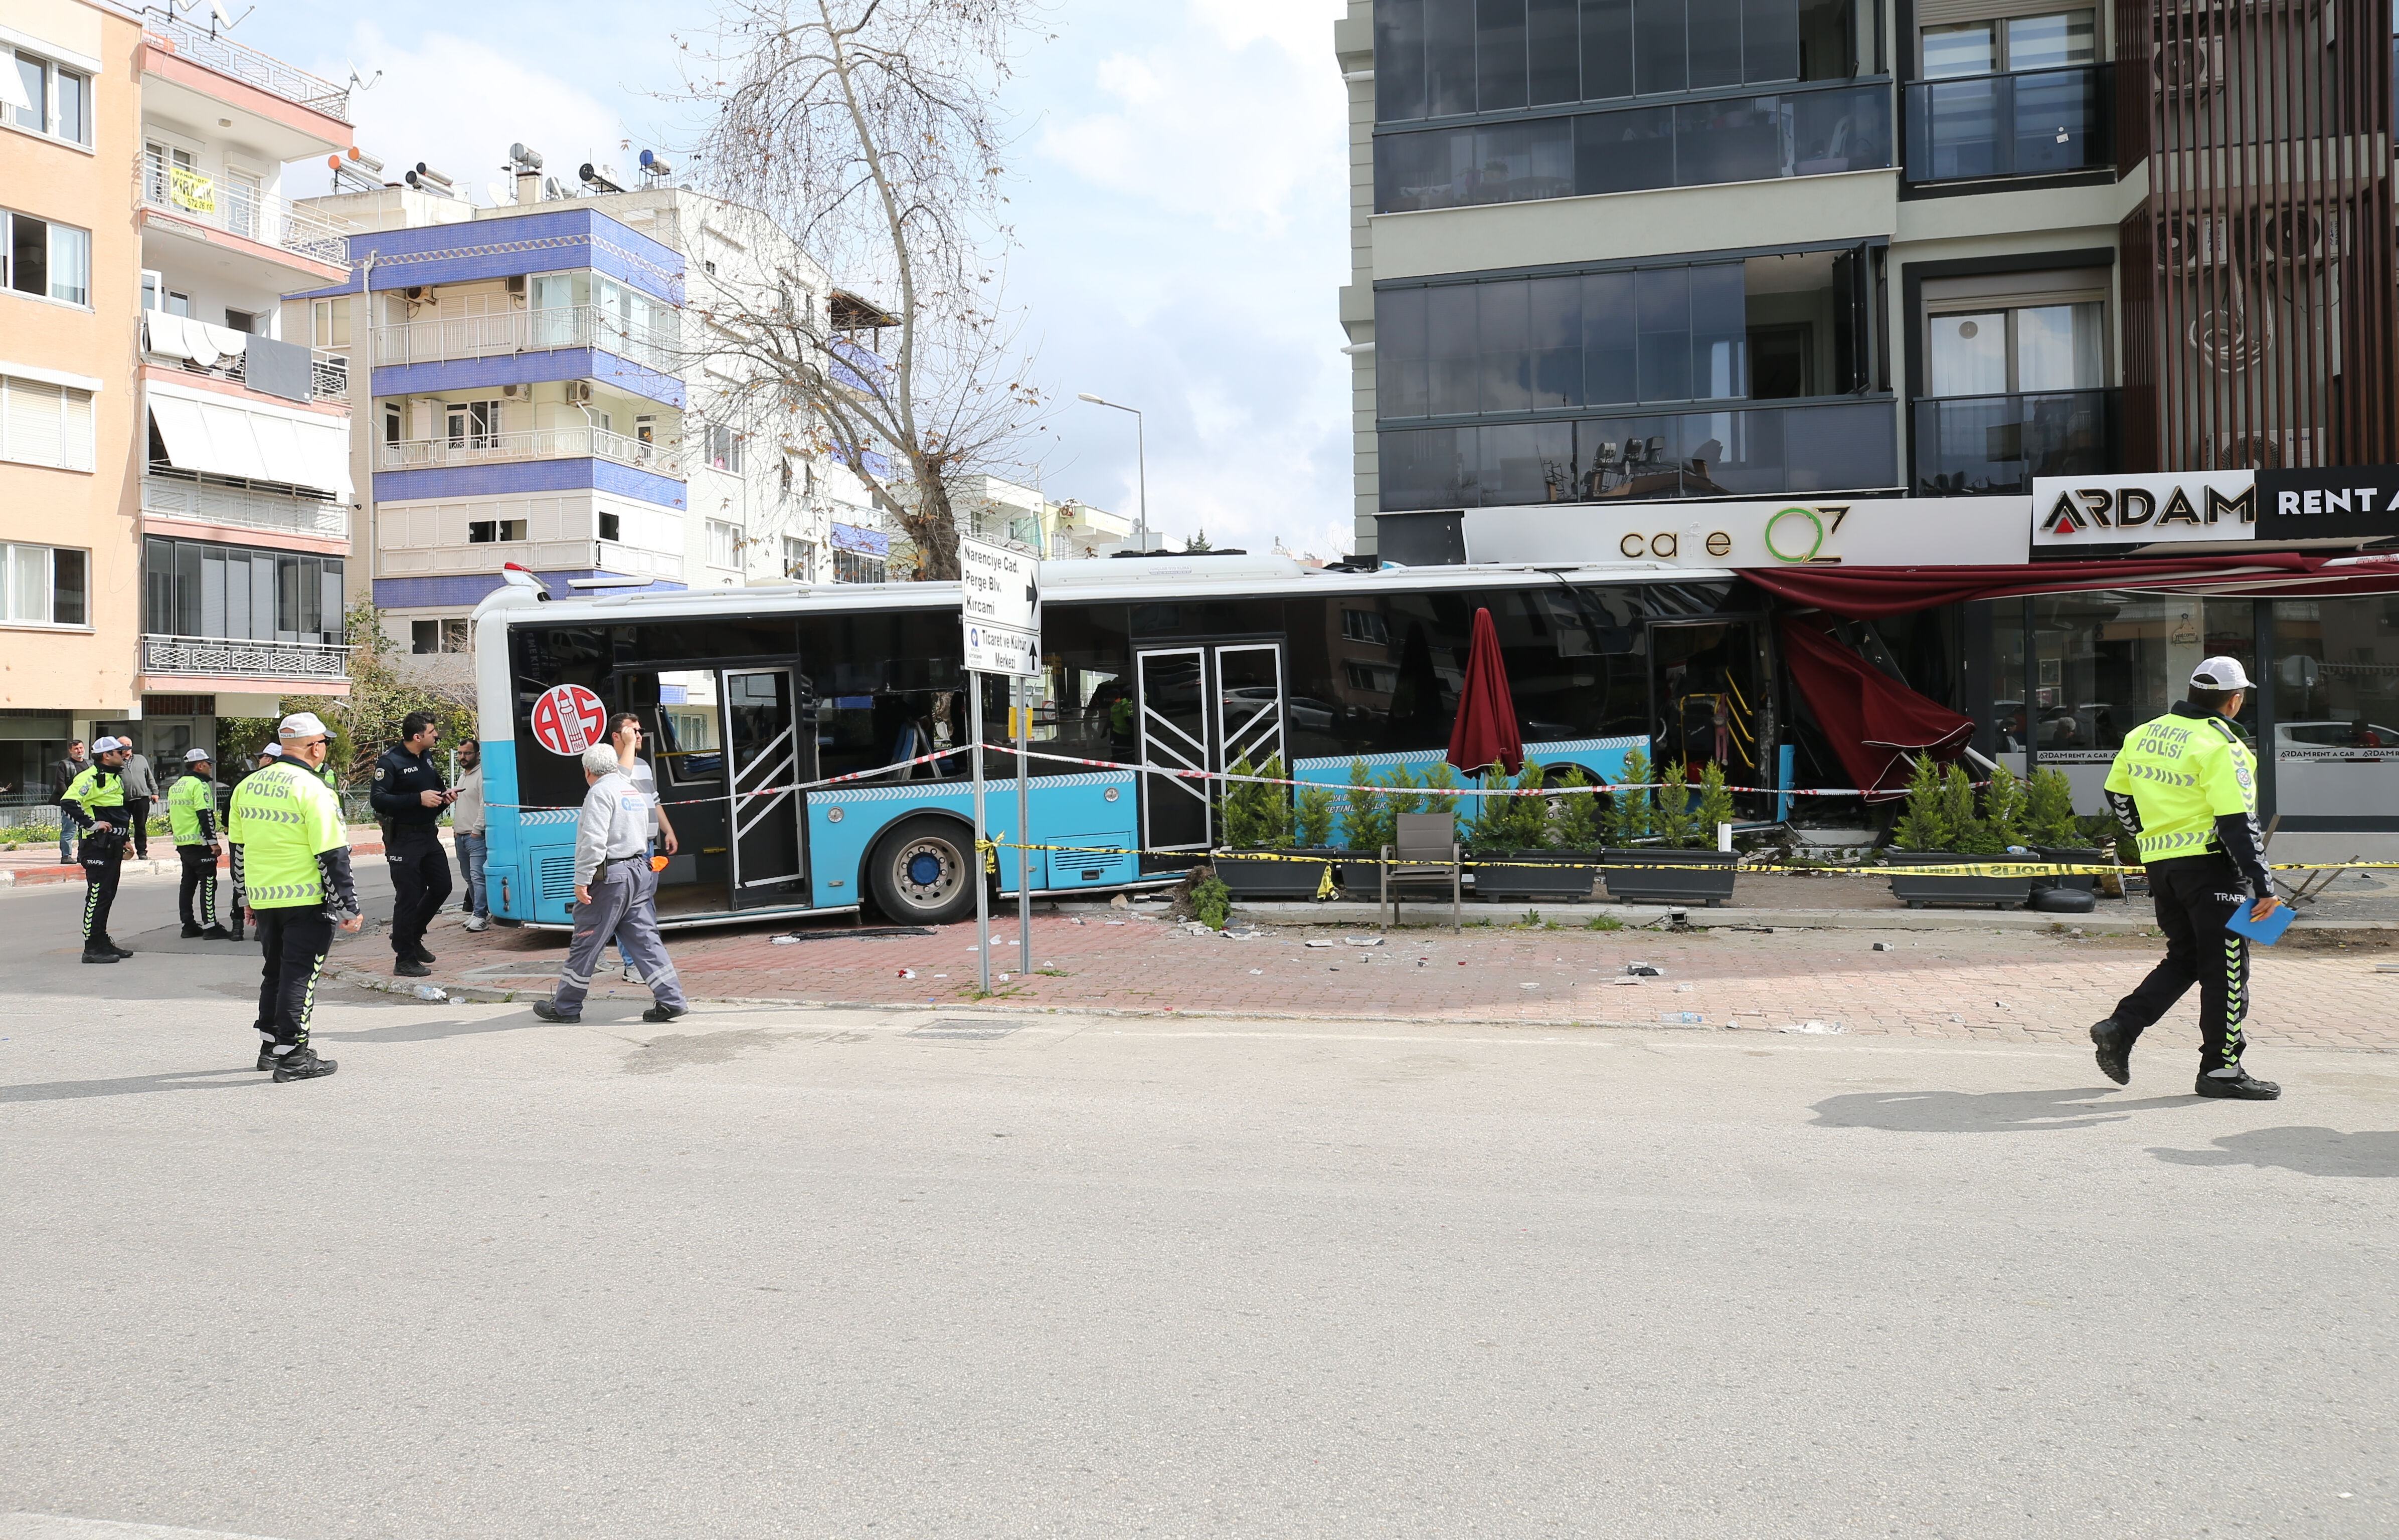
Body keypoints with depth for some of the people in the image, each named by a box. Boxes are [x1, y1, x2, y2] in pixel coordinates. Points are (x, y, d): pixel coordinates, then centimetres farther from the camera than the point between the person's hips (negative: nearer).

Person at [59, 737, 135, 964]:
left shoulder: (116, 777, 18)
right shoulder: (90, 778, -13)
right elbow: (68, 803, -25)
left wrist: (124, 840, 25)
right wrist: (92, 824, -23)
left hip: (113, 845, 10)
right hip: (97, 845, -10)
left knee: (108, 895, 13)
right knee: (97, 896, -8)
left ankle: (103, 942, 21)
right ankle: (92, 948, -6)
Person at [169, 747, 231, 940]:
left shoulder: (176, 786, 17)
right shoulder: (199, 785, -12)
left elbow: (172, 814, 22)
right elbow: (205, 815, -19)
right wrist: (213, 842, -18)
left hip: (182, 843, 9)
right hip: (199, 844, -9)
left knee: (188, 884, 13)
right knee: (208, 883, -7)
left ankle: (189, 926, 16)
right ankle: (210, 927, -9)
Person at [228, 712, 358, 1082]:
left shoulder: (247, 787, 9)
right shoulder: (313, 791, -15)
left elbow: (238, 848, 15)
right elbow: (332, 857, -16)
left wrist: (251, 899, 24)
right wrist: (348, 908, -10)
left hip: (263, 899, 7)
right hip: (306, 900, -7)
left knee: (274, 971, 19)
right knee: (300, 974, -1)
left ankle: (270, 1047, 28)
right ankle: (292, 1055, 1)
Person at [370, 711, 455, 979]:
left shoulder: (427, 757, 10)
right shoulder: (390, 761, -14)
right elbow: (377, 799, -21)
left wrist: (444, 796, 6)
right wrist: (419, 799, -25)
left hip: (429, 834, 8)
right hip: (404, 839, -8)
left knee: (442, 887, 13)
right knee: (409, 896, -5)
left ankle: (413, 936, 32)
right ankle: (404, 959, 4)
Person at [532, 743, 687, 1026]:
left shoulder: (601, 792, -10)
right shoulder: (634, 792, 19)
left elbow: (593, 841, -19)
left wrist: (582, 881, -18)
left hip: (610, 876, -8)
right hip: (640, 872, 8)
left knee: (586, 943, 2)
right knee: (645, 939, 6)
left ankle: (565, 1007, 11)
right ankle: (671, 1000, -1)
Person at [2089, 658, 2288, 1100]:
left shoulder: (2143, 735, 8)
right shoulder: (2220, 747, -15)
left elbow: (2118, 794, 17)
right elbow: (2237, 823, -19)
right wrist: (2264, 887, -17)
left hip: (2159, 863, 7)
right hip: (2210, 865, -7)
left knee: (2185, 958, 18)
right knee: (2226, 966, 3)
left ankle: (2120, 1028, 6)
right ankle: (2220, 1069, 8)